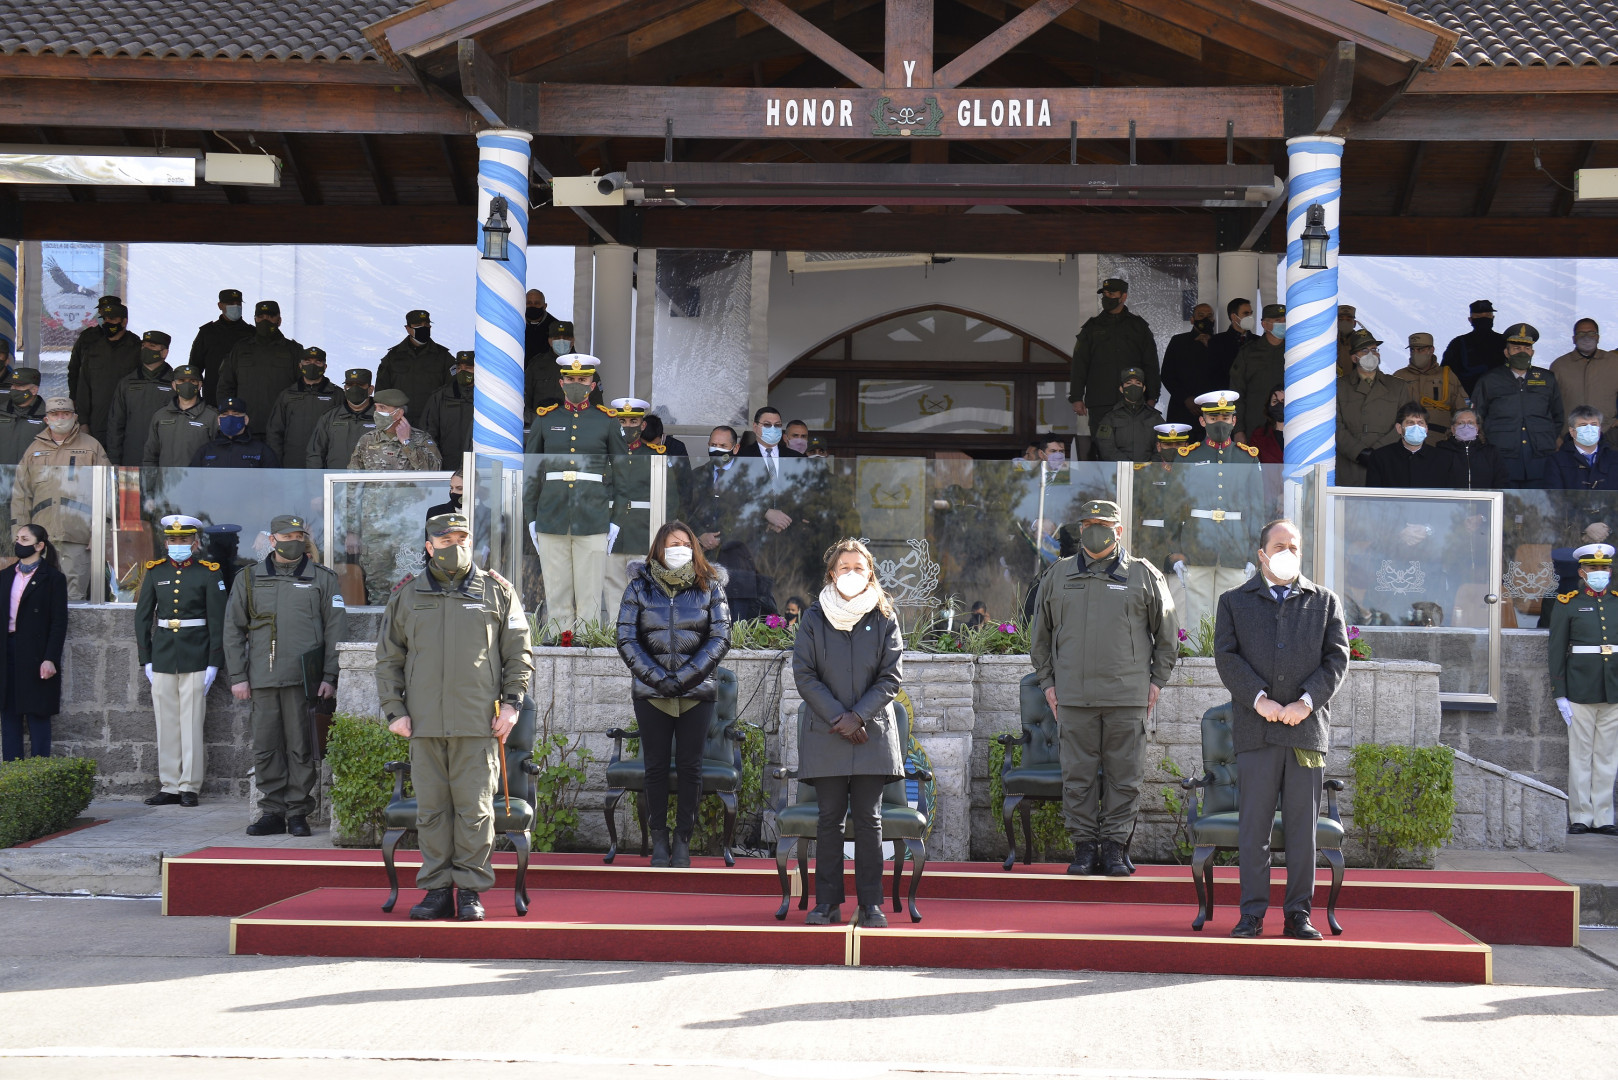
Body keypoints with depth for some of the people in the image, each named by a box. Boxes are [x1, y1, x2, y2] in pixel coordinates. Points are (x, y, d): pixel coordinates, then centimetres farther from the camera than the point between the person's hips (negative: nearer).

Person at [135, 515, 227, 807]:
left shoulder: (209, 573, -1)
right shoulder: (155, 572, 8)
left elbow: (217, 621, -2)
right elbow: (142, 617, 11)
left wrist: (213, 664, -7)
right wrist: (146, 660, 6)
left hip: (195, 659, -3)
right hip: (162, 658, 3)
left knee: (192, 722, -1)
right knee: (166, 723, 5)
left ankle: (190, 786, 6)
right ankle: (169, 786, 12)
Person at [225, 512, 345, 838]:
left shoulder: (323, 578, 8)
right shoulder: (248, 579, 13)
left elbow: (336, 630, 5)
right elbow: (233, 630, 12)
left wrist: (330, 676, -3)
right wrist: (237, 676, 4)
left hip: (304, 677, -2)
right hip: (262, 678, 2)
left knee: (301, 747, -1)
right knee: (266, 748, 3)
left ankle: (298, 812, 6)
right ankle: (272, 812, 10)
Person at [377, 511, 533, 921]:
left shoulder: (498, 592, 8)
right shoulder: (407, 596, 11)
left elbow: (518, 653, 9)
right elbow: (388, 660, 14)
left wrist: (511, 702, -1)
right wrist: (393, 710, 4)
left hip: (479, 723, -2)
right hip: (424, 723, 2)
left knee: (475, 808, -1)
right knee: (431, 808, 4)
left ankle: (471, 891, 6)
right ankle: (437, 890, 12)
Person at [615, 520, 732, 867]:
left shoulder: (710, 586, 4)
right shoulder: (639, 587, 3)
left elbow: (720, 637, -1)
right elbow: (626, 640, 0)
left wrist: (686, 676, -11)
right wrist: (657, 677, -11)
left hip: (697, 692, 0)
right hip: (651, 692, 0)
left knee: (689, 765, 3)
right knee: (656, 766, 4)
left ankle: (683, 838, 12)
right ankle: (659, 837, 13)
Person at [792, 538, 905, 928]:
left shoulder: (884, 620, 5)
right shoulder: (814, 618, 5)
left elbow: (892, 677, 1)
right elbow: (803, 674, 1)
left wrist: (858, 716, -9)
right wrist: (836, 717, -9)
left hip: (873, 732, 0)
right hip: (826, 733, 0)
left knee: (868, 819, 1)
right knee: (830, 817, 2)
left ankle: (870, 902, 6)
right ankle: (827, 902, 7)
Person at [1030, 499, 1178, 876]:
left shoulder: (1144, 576, 7)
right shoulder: (1059, 576, 11)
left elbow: (1167, 635, 12)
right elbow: (1041, 636, 18)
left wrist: (1156, 681, 5)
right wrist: (1047, 681, 11)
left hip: (1128, 696, -1)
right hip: (1073, 696, 1)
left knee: (1125, 776, 1)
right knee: (1077, 775, 2)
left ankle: (1115, 846, 9)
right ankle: (1084, 845, 11)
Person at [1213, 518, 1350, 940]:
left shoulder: (1325, 601, 15)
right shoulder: (1234, 602, 13)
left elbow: (1337, 658, 5)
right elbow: (1226, 657, 2)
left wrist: (1305, 702, -9)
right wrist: (1259, 699, -12)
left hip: (1307, 726, 1)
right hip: (1256, 729, -1)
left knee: (1303, 826, 2)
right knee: (1253, 825, -1)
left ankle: (1298, 913, 8)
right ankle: (1252, 913, 4)